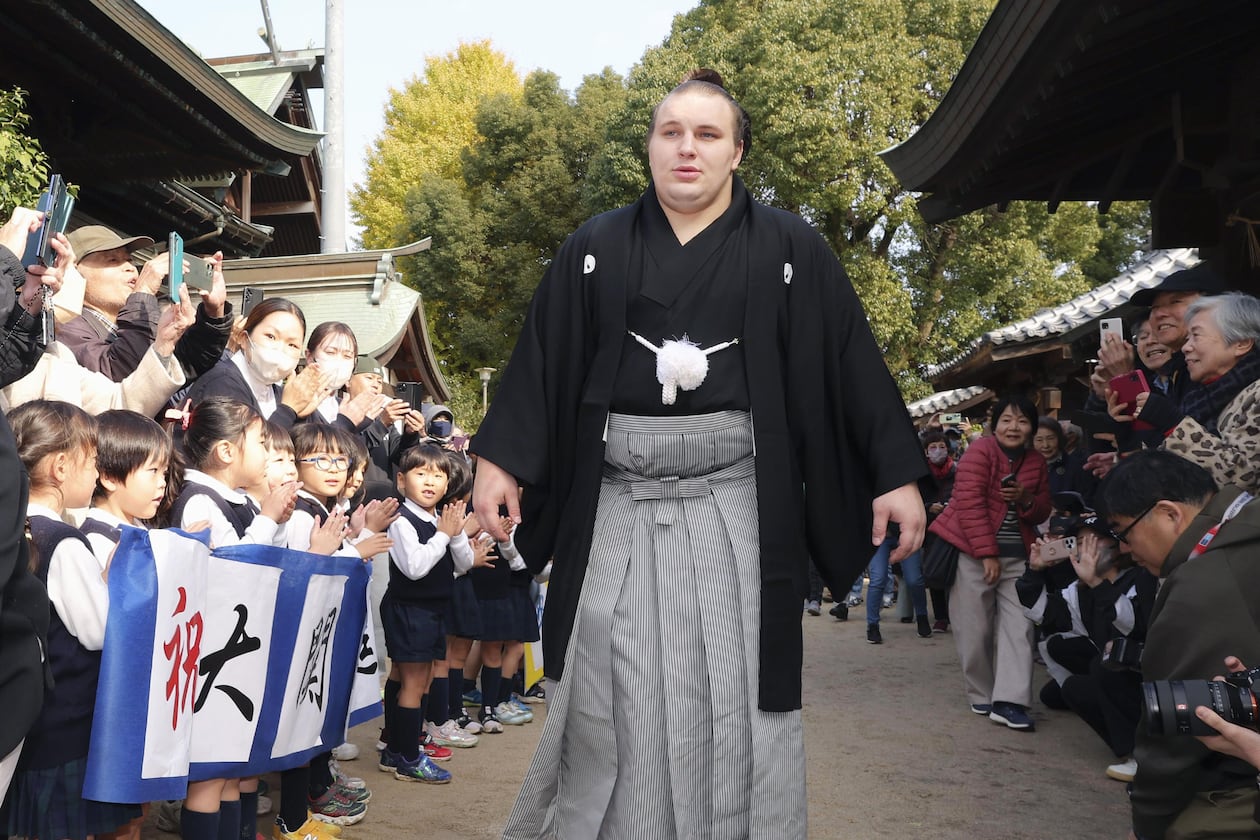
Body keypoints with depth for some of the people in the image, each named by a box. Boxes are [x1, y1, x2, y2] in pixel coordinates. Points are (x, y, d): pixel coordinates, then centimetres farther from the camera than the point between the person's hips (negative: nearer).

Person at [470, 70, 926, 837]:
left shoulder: (790, 249, 4)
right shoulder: (596, 249, 7)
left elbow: (851, 362, 2)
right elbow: (543, 360, 6)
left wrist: (898, 474, -2)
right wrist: (499, 458, 0)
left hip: (736, 505, -1)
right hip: (619, 507, 2)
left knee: (735, 697, 5)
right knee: (613, 698, 9)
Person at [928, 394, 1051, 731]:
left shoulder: (1036, 462, 10)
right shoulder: (980, 451, -9)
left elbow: (1041, 513, 15)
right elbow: (969, 503, -16)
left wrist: (1027, 499, -9)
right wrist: (988, 554, -19)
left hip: (1016, 555, 5)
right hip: (973, 552, -5)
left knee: (1018, 625, -5)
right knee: (976, 630, -1)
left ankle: (1008, 702, -4)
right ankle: (982, 696, 15)